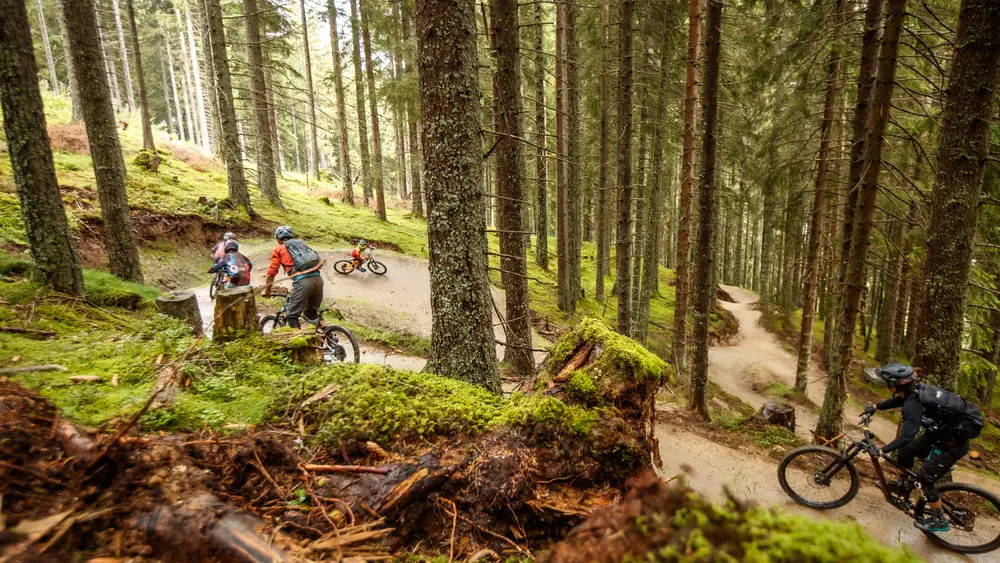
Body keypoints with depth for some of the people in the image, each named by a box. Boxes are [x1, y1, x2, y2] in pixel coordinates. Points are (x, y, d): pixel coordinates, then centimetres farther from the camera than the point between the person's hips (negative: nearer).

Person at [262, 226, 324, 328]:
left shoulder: (279, 249, 15)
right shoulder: (301, 243, 29)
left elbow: (271, 272, 13)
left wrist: (267, 291, 25)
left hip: (302, 281, -5)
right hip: (318, 277, 5)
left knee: (292, 315, 7)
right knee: (311, 312, 22)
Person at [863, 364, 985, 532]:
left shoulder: (913, 404, -32)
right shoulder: (916, 390, -5)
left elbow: (906, 436, -36)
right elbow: (898, 400, 18)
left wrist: (882, 451, -30)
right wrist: (876, 407, 24)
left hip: (953, 442, -9)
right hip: (941, 431, 9)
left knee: (925, 479, -2)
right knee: (905, 452, 16)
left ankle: (939, 520, 15)